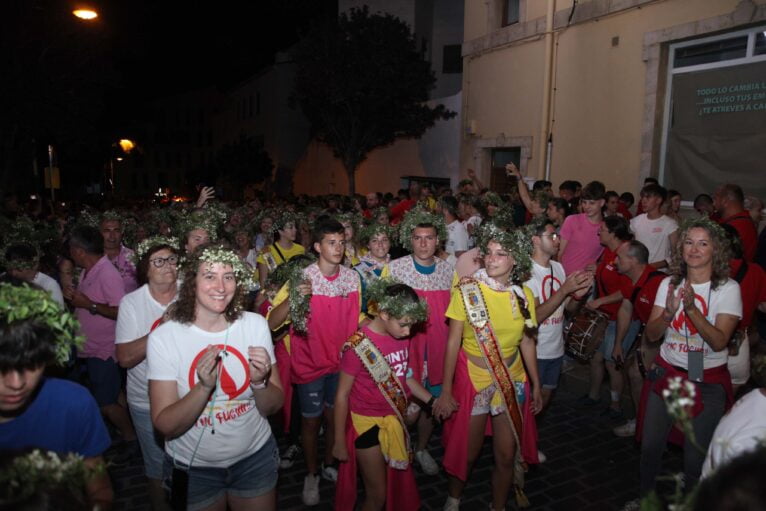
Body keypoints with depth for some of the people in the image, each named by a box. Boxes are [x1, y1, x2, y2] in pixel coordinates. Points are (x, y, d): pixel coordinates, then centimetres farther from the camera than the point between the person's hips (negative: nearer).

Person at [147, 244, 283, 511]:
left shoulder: (256, 324, -10)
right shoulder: (164, 337, -17)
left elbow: (272, 407, -4)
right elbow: (165, 426, -17)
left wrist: (259, 381, -25)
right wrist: (204, 386, -33)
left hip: (255, 457, 2)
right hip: (193, 468, -2)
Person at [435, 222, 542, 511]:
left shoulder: (523, 296, -4)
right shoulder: (467, 290, -14)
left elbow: (526, 342, 6)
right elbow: (453, 342, -12)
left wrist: (536, 385, 8)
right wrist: (446, 390, -12)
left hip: (512, 383, 3)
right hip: (472, 380, -3)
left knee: (507, 455, 10)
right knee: (467, 452, 11)